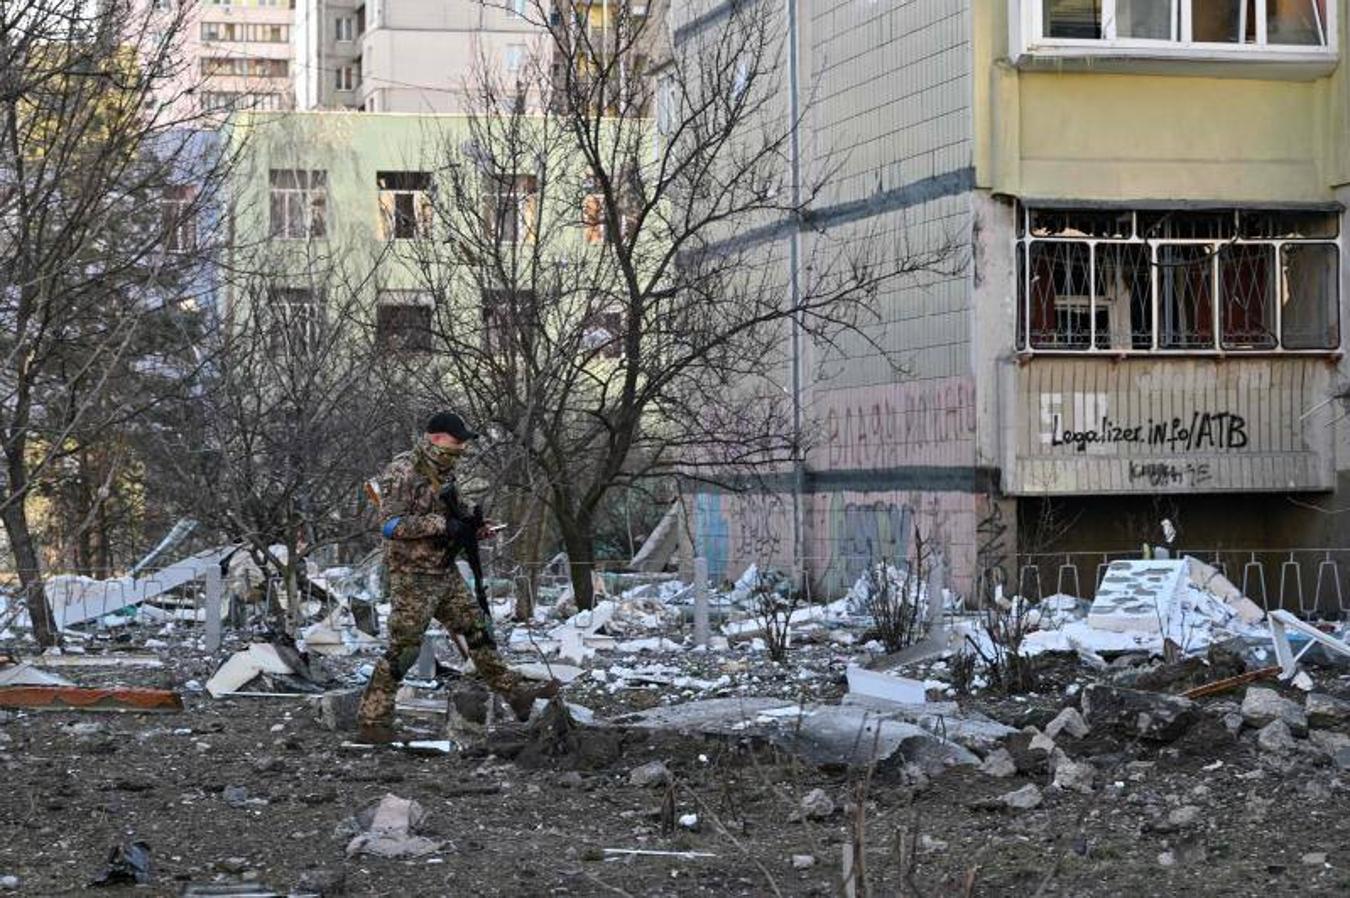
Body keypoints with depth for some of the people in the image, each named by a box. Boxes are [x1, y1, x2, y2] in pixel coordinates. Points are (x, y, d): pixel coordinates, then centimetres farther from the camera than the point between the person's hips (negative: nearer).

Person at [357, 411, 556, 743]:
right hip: (412, 576, -8)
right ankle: (372, 719, 3)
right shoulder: (402, 472, -18)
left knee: (477, 631, 12)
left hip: (446, 572, 8)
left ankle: (515, 693, 19)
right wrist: (440, 524, -28)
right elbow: (391, 525, -26)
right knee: (403, 648, -5)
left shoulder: (444, 472, 10)